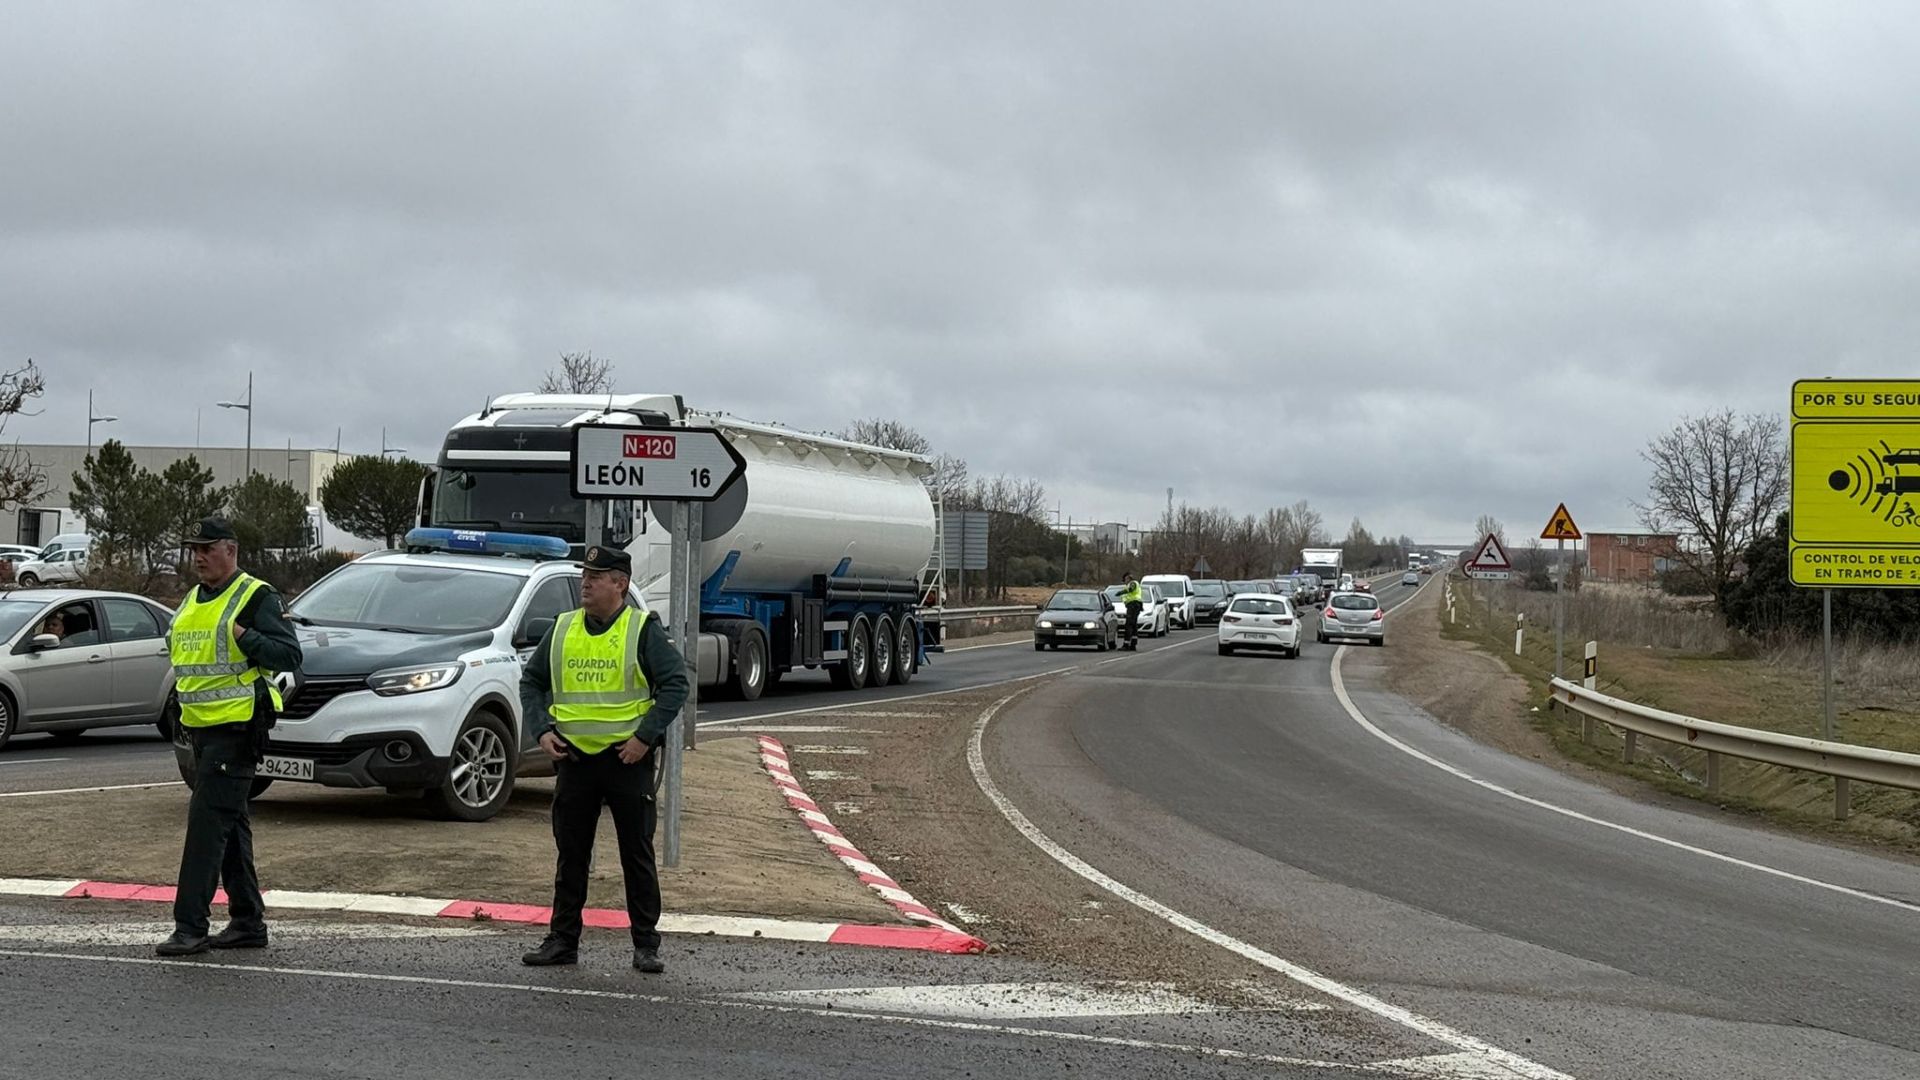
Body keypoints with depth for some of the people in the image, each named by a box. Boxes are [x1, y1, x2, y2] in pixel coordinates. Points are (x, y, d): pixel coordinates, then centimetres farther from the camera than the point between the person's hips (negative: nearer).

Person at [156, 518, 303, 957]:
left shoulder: (256, 597, -8)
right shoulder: (191, 601, 18)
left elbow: (290, 655, -14)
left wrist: (246, 637, -27)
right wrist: (183, 697, 16)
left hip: (237, 727, -9)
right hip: (201, 725, 9)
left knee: (208, 821, -14)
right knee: (230, 825, 13)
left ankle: (190, 927, -15)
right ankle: (247, 921, 19)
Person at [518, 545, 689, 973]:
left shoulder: (644, 630, -3)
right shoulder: (562, 629, 9)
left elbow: (675, 684, -7)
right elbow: (531, 680, 16)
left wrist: (645, 736, -14)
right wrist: (542, 729, 1)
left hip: (628, 757, -4)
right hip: (573, 757, 4)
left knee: (637, 855, 2)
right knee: (571, 853, 8)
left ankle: (646, 945, 7)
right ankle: (562, 940, 16)